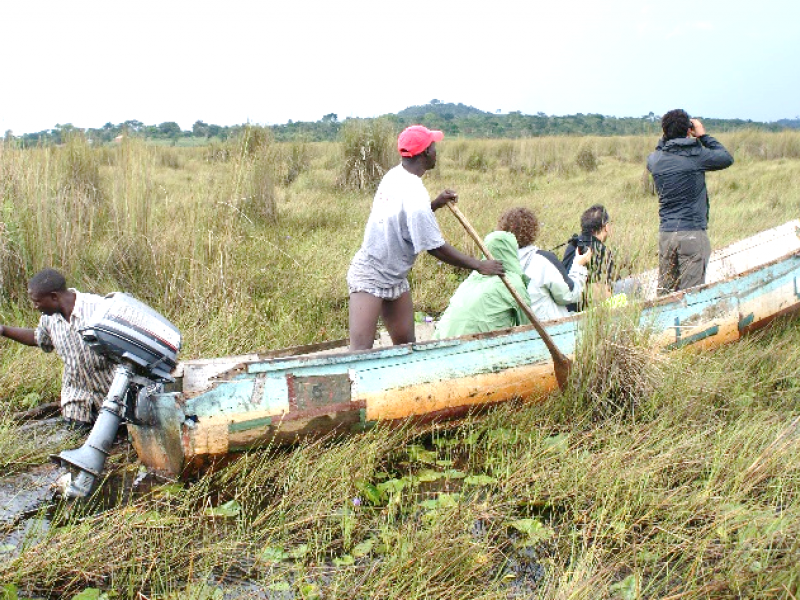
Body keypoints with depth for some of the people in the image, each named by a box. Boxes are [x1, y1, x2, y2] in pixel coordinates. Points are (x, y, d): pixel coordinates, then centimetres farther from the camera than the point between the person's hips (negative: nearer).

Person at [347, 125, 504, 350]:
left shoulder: (395, 176, 2)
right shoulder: (414, 195, -25)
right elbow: (436, 248, -20)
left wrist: (436, 203, 2)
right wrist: (480, 266, -12)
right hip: (369, 279, -10)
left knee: (406, 344, 10)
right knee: (360, 351, -13)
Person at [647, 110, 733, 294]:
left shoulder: (654, 159, 3)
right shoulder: (697, 155, -8)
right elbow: (727, 158, 8)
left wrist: (666, 137, 19)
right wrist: (703, 136, 13)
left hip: (665, 233, 4)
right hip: (692, 233, -4)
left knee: (665, 291, 10)